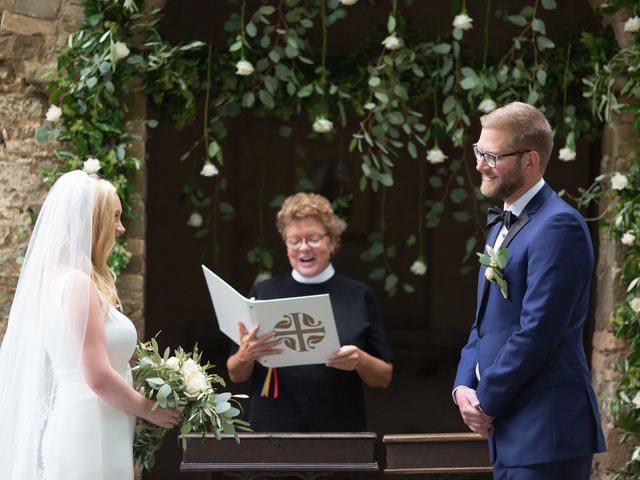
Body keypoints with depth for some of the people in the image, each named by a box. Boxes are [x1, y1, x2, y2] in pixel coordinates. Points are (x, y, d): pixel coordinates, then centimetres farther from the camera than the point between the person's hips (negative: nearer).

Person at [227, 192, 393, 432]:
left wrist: (360, 360, -15)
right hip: (272, 428, 0)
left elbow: (384, 378, 5)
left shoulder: (359, 296, 4)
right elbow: (236, 375, 7)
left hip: (340, 429, 0)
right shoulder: (264, 293, 5)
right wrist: (246, 355, -14)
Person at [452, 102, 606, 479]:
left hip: (546, 433, -9)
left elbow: (537, 330, -19)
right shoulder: (504, 225, 18)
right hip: (510, 432, 9)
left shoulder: (559, 226, -14)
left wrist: (487, 403, -12)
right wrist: (464, 387, 4)